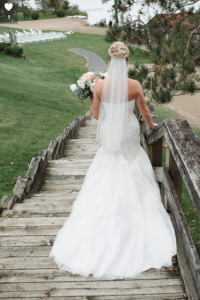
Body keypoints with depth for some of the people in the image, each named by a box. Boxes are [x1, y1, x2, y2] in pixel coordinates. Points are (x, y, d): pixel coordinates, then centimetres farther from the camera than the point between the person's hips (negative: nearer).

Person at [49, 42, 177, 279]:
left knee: (105, 183, 18)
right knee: (132, 183, 18)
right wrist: (151, 124, 22)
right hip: (129, 137, -1)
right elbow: (144, 112, 0)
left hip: (109, 139, 1)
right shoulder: (135, 85, -14)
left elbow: (95, 114, -4)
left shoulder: (100, 86, -14)